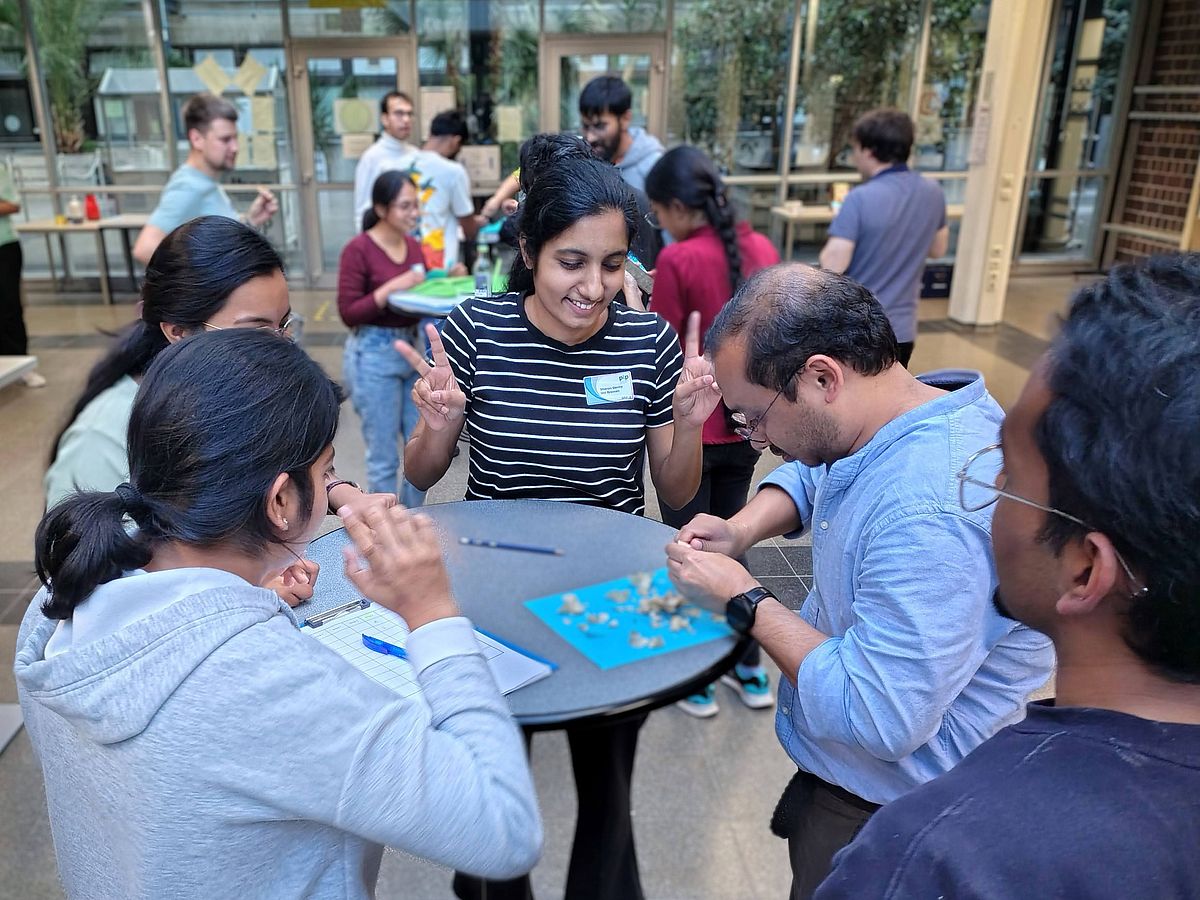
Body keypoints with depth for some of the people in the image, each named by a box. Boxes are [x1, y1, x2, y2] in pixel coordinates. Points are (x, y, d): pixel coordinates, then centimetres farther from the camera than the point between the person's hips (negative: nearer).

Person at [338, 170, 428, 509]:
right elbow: (348, 313, -14)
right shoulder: (358, 249, -12)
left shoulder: (413, 245, 7)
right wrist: (391, 288, -23)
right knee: (384, 457, 4)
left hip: (412, 350, 7)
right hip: (373, 356, -7)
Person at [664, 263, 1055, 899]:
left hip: (886, 817, -8)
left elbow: (877, 718, -35)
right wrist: (742, 529, -8)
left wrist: (743, 599, -26)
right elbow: (808, 473, 12)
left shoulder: (931, 514, -37)